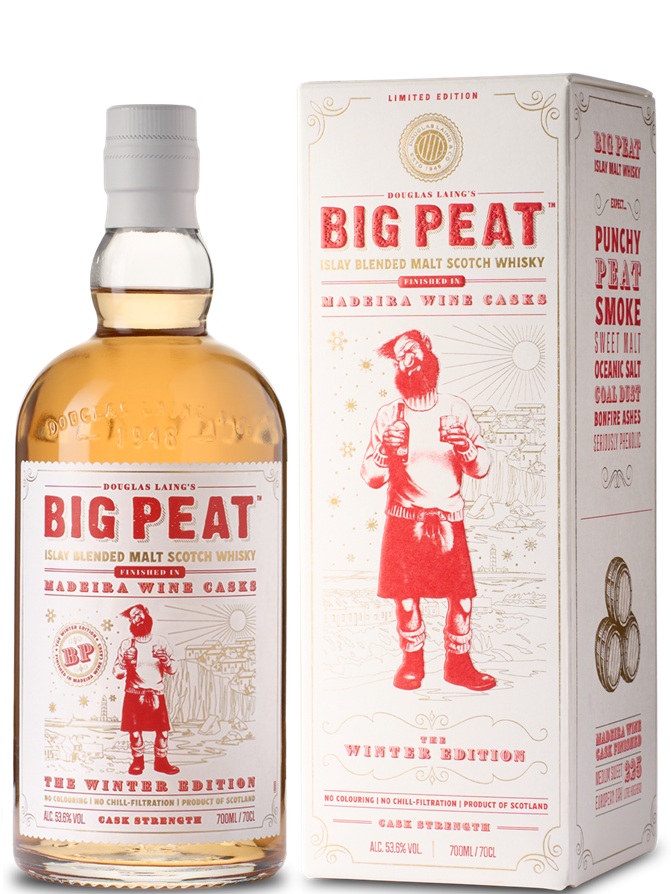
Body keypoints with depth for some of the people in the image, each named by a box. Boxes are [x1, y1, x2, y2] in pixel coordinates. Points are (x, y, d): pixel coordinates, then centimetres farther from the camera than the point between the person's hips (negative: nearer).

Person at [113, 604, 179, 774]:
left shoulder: (160, 642, 1)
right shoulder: (127, 644, -2)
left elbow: (173, 669, 4)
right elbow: (117, 673, -3)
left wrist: (166, 660, -17)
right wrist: (126, 662, -22)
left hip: (156, 694, 1)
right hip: (134, 694, -1)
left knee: (163, 730, -1)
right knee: (135, 730, 1)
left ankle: (161, 761, 14)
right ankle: (138, 761, 18)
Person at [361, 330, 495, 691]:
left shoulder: (455, 410, 3)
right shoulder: (389, 416, 1)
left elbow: (482, 468, 4)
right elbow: (371, 477, 0)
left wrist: (466, 448, -18)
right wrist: (386, 451, -20)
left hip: (448, 520, 1)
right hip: (405, 520, -1)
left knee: (463, 595, -3)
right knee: (406, 596, 0)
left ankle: (458, 663, 14)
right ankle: (412, 662, 20)